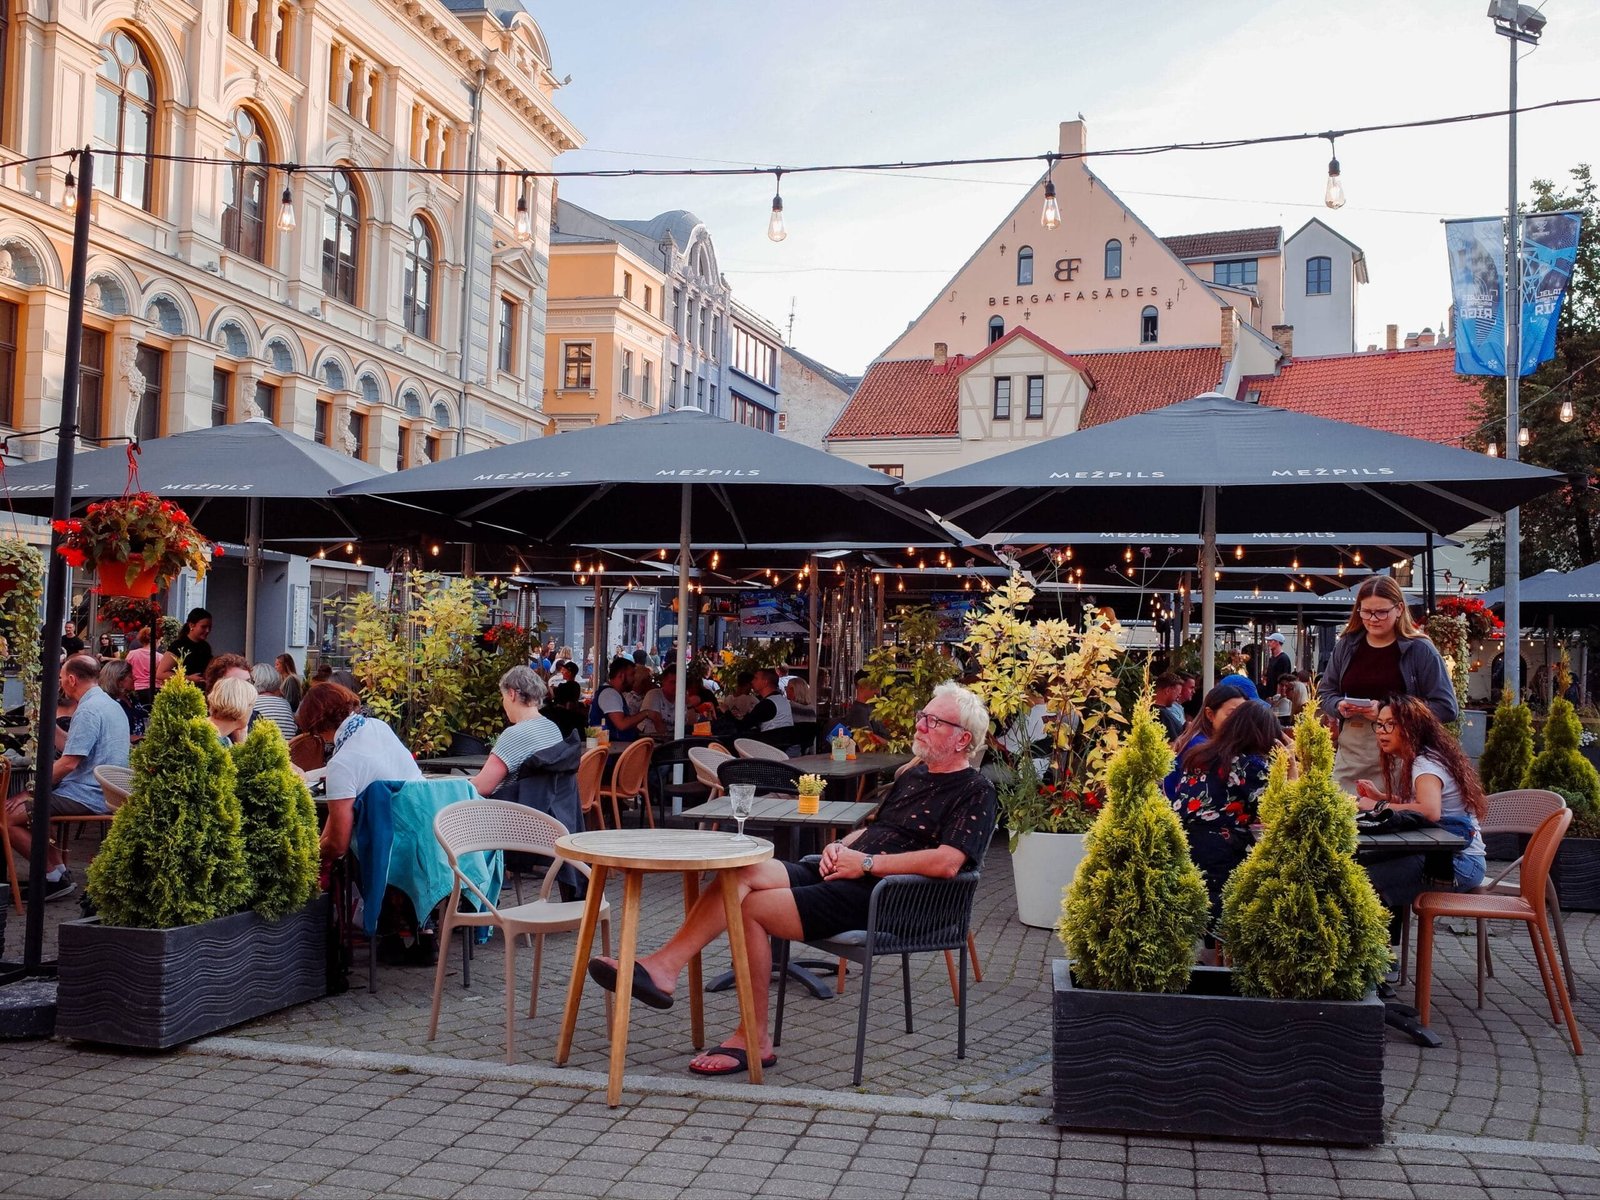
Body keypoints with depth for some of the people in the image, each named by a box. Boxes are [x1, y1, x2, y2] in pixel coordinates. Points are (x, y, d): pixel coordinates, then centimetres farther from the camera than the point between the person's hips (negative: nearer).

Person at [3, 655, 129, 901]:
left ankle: (54, 876, -2)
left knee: (8, 816, -8)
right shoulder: (111, 705, 15)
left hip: (86, 797, -11)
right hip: (102, 793, 11)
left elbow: (69, 763, -21)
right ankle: (59, 869, 14)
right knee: (29, 808, 25)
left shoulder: (88, 710, -17)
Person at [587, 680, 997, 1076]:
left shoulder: (975, 792, -3)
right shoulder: (914, 776, 25)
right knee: (743, 872, -18)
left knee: (751, 907, -20)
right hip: (839, 876, 8)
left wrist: (867, 862, -14)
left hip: (878, 896, -8)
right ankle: (663, 967, -27)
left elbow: (947, 863, -18)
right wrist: (840, 846, 8)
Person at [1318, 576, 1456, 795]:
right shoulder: (1346, 646, 10)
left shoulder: (1419, 650, -2)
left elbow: (1446, 707, -6)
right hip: (1350, 752, 4)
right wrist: (1339, 706, -5)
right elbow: (1325, 693, 18)